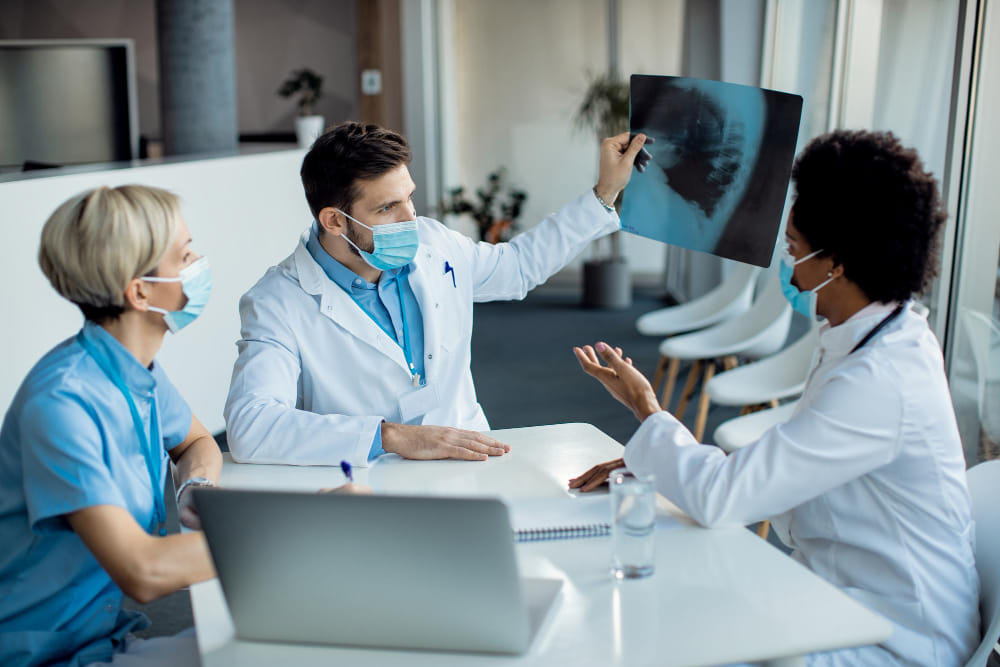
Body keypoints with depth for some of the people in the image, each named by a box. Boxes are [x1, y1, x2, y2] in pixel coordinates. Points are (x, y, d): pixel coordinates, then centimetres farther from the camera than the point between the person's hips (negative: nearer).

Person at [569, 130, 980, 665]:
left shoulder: (877, 384, -27)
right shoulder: (887, 339, 3)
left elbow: (721, 499, -25)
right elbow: (773, 473, 11)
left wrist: (646, 409, -8)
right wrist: (648, 464, 3)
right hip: (840, 601, 8)